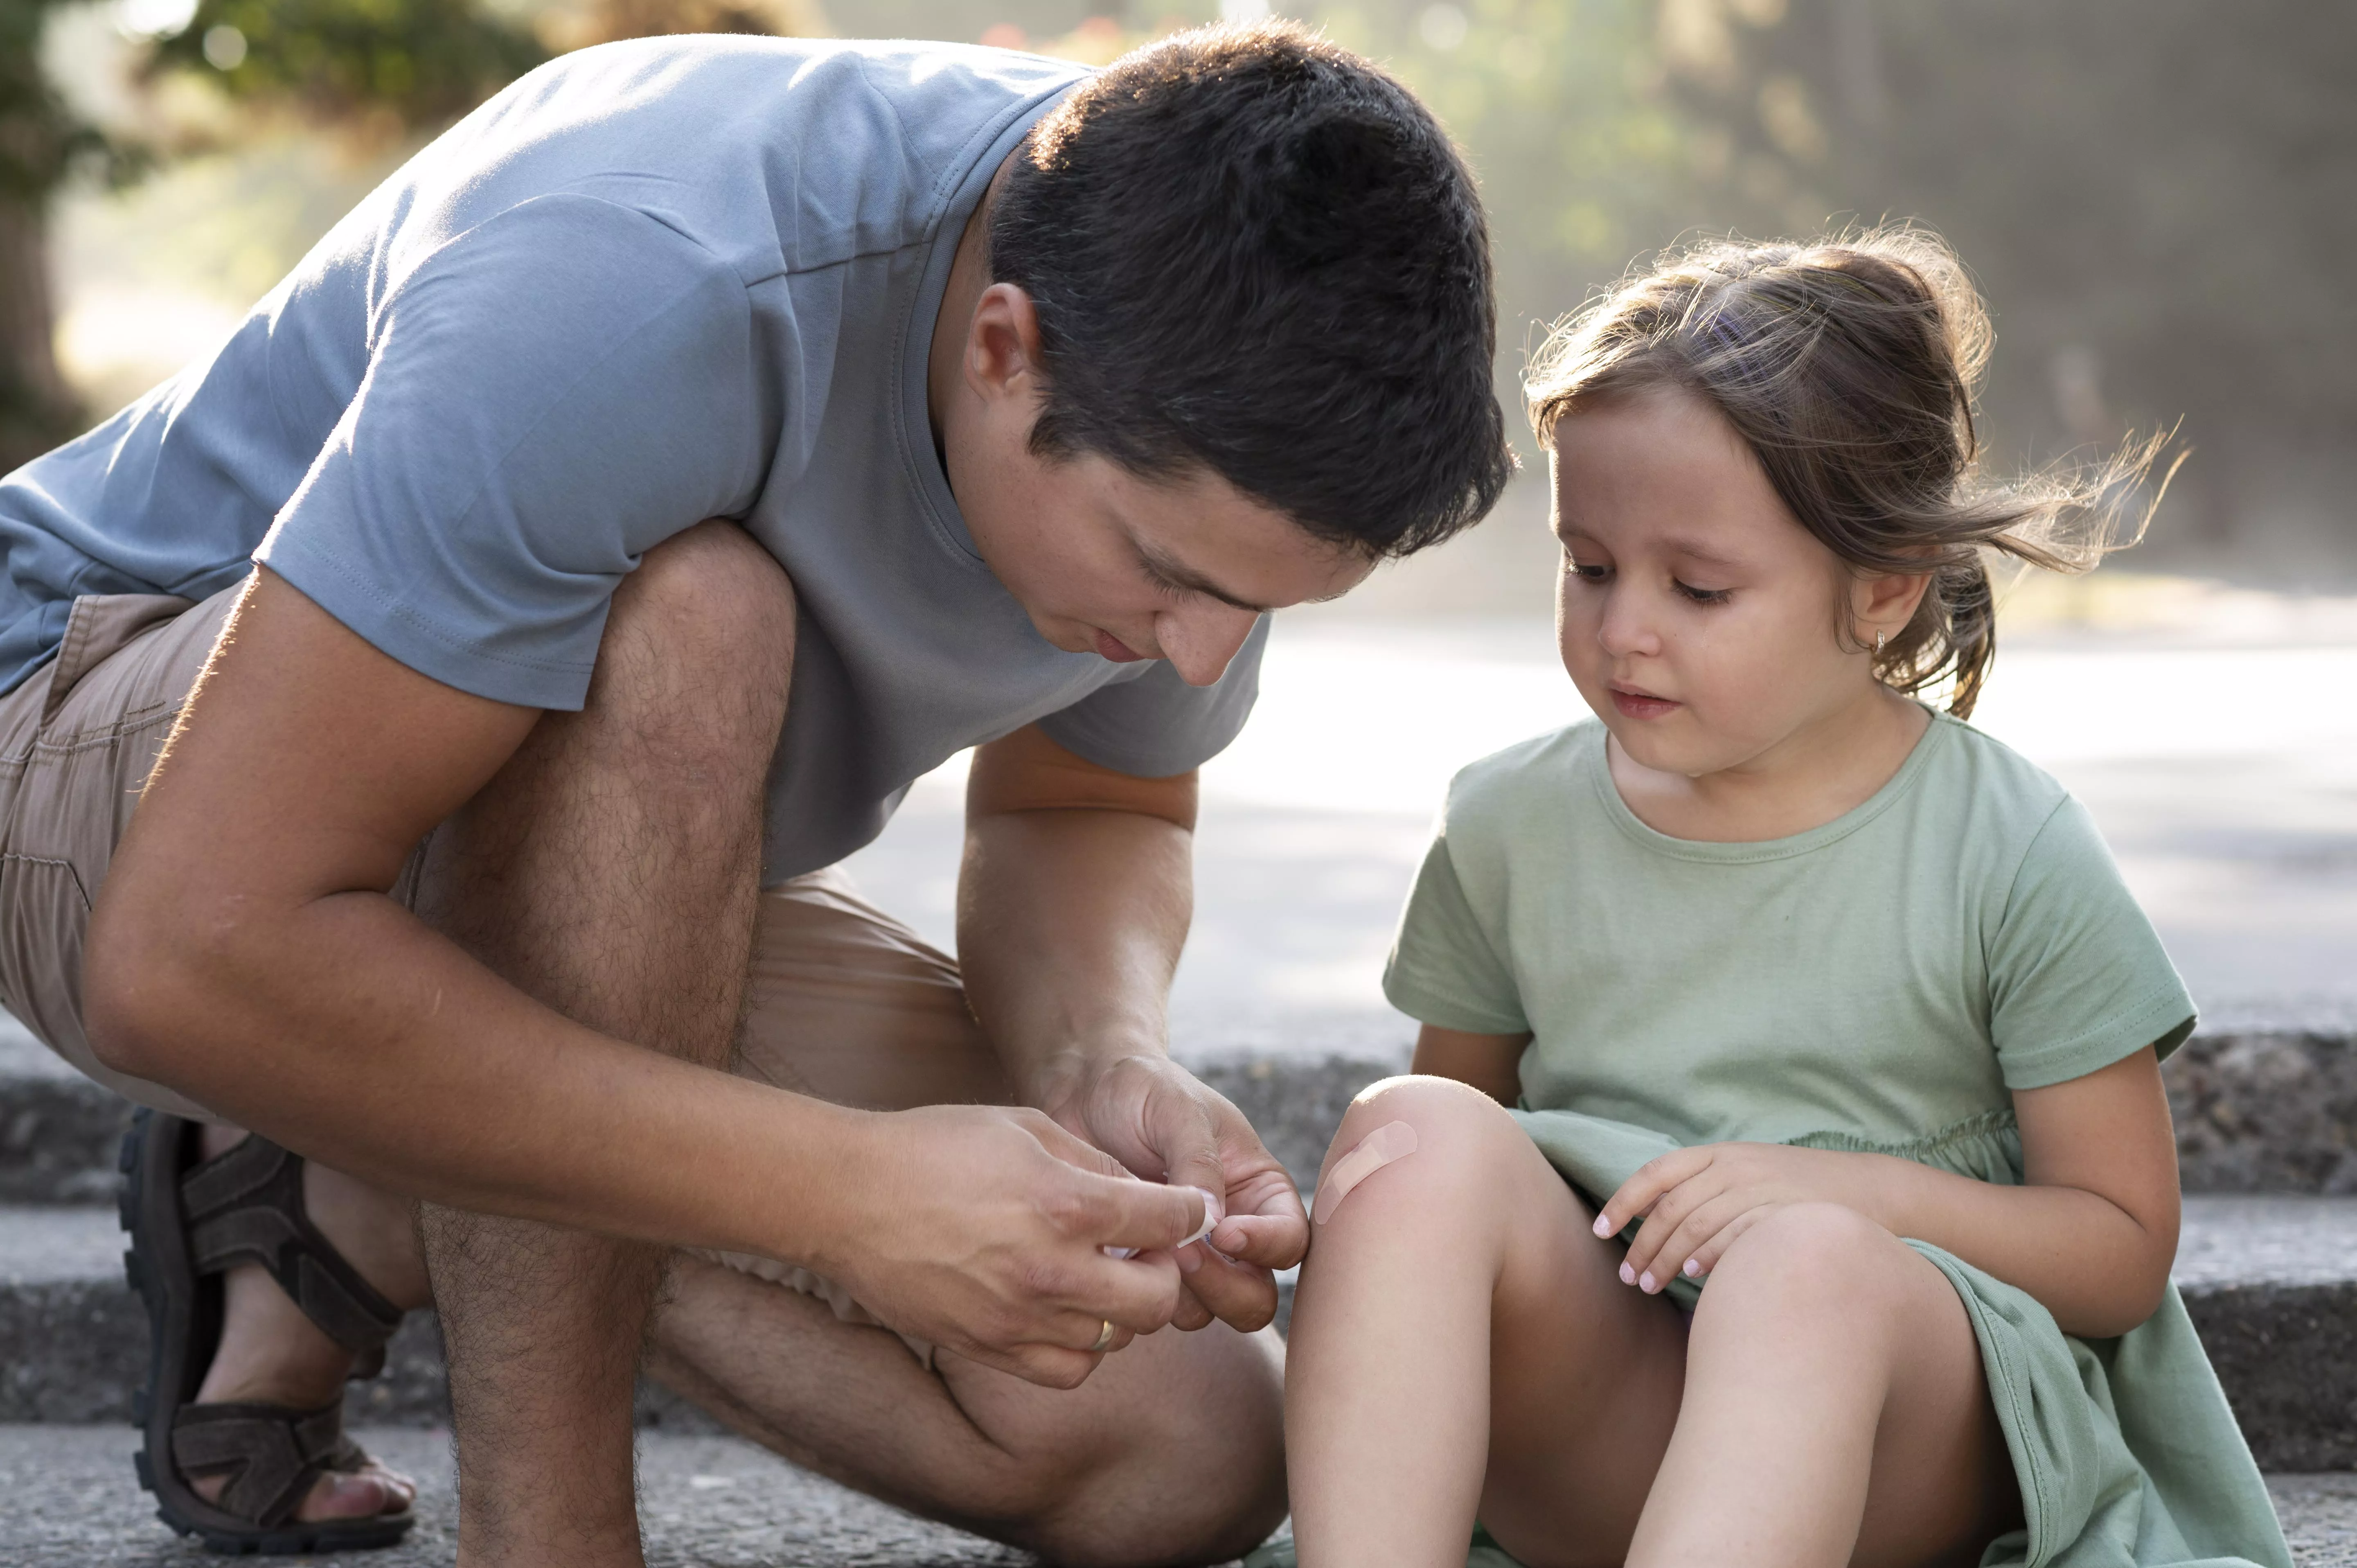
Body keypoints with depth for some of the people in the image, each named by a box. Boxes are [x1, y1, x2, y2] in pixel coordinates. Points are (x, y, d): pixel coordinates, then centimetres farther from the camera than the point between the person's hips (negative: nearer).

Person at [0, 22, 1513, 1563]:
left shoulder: (1209, 424, -15)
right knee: (680, 625, -39)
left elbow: (1089, 812, 3)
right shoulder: (636, 294, -37)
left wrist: (1109, 1064, -21)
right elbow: (192, 962, -39)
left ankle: (358, 1219, 6)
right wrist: (850, 1191, -40)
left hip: (612, 889, 6)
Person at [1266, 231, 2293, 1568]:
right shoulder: (1513, 830, 7)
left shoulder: (2010, 856, -2)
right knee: (1416, 1137, -27)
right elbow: (1455, 1138, 17)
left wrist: (1852, 1188, -15)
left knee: (1809, 1263, -38)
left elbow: (2126, 1249, 2)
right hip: (1580, 1421, 3)